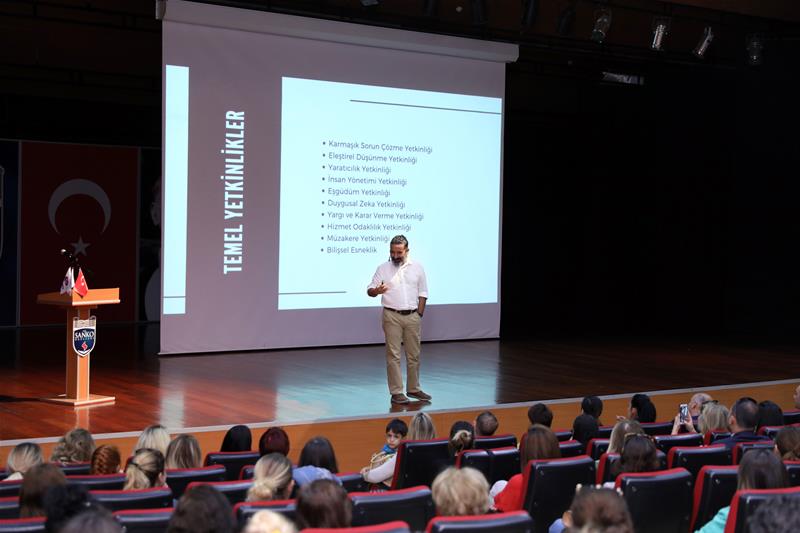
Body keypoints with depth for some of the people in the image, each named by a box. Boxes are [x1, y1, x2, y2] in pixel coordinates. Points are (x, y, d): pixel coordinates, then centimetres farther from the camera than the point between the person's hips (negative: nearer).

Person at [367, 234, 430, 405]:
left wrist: (419, 314, 1)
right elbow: (370, 290, -1)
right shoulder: (383, 268, 1)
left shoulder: (417, 267, 6)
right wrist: (376, 291, -24)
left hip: (412, 316, 2)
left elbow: (422, 293, 9)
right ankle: (396, 392, 1)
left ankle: (413, 389, 20)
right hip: (392, 316, -2)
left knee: (414, 355, 8)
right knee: (393, 355, -3)